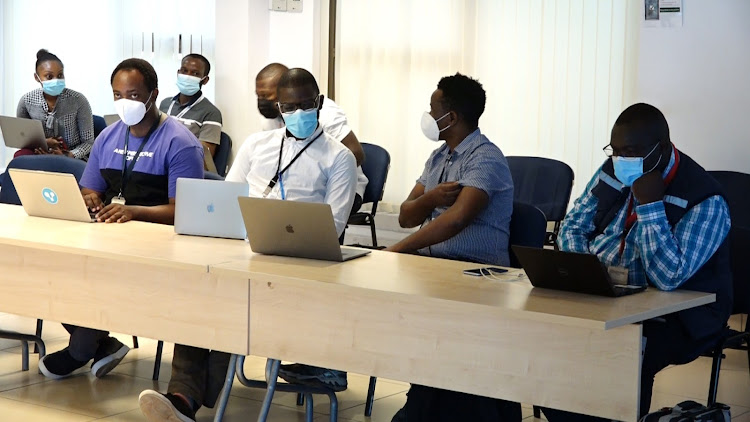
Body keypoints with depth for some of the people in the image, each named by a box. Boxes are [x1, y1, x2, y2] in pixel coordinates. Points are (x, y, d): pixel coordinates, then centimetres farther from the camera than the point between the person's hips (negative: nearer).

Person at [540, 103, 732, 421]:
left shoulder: (704, 201, -19)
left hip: (673, 317, -6)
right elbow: (574, 227, 13)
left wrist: (650, 204, -27)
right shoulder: (613, 172, 3)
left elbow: (668, 278, -27)